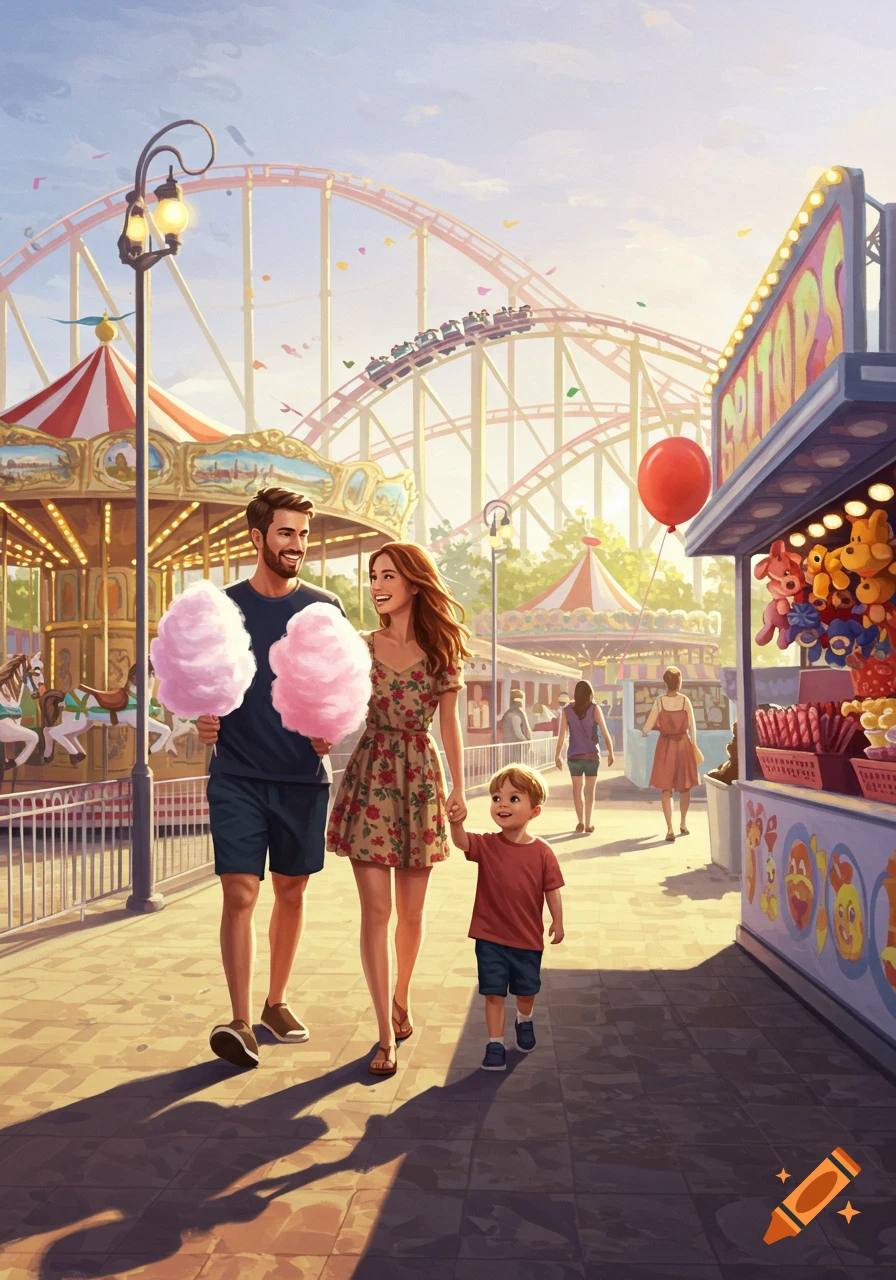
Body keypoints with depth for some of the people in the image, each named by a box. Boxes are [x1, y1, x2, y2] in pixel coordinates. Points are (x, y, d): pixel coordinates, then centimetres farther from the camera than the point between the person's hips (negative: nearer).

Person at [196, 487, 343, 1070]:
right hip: (238, 775, -1)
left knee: (291, 891, 11)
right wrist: (202, 714, -12)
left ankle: (277, 1002, 27)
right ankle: (241, 1023, -5)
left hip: (304, 775, 2)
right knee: (240, 894, -10)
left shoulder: (324, 607, 6)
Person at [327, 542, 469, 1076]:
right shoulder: (359, 646, 2)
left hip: (421, 780, 1)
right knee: (377, 910, -4)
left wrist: (458, 788, 7)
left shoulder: (442, 649, 3)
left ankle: (401, 1001, 33)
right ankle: (387, 1035, 3)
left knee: (412, 910, 9)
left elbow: (449, 723, 7)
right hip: (370, 778, -1)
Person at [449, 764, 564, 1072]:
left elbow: (552, 890, -3)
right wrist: (456, 822, -50)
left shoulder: (541, 852, -11)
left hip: (528, 938, 1)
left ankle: (524, 1021, 49)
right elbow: (461, 841, -30)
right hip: (490, 937, -1)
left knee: (527, 990, 20)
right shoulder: (486, 845, -11)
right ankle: (495, 1044, 16)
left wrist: (557, 922, -2)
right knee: (494, 993, 2)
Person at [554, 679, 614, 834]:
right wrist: (610, 752, 5)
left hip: (574, 755, 1)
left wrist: (557, 755, 3)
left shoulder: (567, 710, -1)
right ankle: (587, 824, 5)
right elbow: (605, 733, -5)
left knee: (577, 788, 13)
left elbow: (562, 735, -5)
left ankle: (580, 821, 5)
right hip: (592, 754, -1)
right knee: (589, 790, 7)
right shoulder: (595, 709, -4)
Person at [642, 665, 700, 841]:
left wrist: (643, 732, 19)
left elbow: (647, 727, -3)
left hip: (665, 745, -1)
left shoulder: (659, 701, -7)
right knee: (684, 786, 18)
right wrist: (694, 745, 14)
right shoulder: (685, 701, -5)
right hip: (683, 744, 1)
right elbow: (692, 727, 0)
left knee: (666, 789, 2)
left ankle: (670, 829, -7)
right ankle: (683, 823, 30)